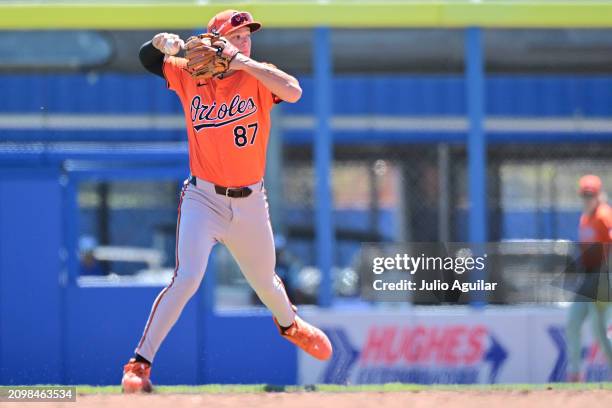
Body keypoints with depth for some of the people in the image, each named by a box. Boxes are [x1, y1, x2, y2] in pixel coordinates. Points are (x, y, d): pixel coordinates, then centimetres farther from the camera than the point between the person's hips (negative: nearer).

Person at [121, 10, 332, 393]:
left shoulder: (257, 77, -7)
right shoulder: (190, 76, -3)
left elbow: (293, 91, -27)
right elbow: (147, 58, 6)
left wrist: (245, 63, -29)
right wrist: (164, 43, -16)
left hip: (250, 203, 2)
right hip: (203, 199, -2)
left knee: (265, 281, 20)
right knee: (187, 279, -20)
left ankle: (290, 324, 55)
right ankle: (139, 364, -17)